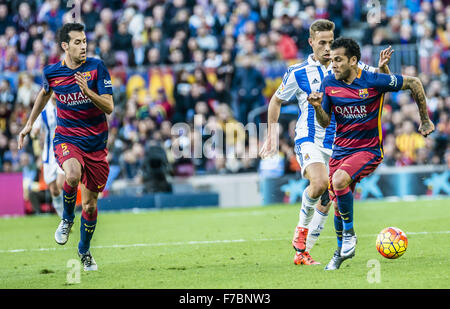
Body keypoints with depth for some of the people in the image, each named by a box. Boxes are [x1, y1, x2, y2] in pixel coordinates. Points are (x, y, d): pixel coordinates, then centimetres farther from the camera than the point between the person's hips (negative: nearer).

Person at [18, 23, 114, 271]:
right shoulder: (51, 72, -2)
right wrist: (30, 123, 22)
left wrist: (88, 92, -29)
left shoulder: (97, 67, -8)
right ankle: (67, 219, -4)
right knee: (73, 175, -35)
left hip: (96, 143, 1)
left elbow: (109, 107, -12)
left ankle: (84, 251, 34)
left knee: (90, 204, 8)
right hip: (66, 139, -1)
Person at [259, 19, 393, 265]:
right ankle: (302, 227, -6)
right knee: (319, 182, -30)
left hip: (336, 144, 4)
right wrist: (272, 135, 9)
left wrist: (382, 67, -13)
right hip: (308, 140, -4)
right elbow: (276, 101, 13)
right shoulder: (298, 73, -1)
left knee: (326, 202, 4)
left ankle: (302, 252, 16)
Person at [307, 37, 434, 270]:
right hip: (340, 150, 5)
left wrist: (425, 120, 3)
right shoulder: (329, 84, -2)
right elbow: (325, 122, 6)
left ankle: (349, 233, -10)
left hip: (368, 150, -5)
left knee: (339, 180, -31)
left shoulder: (373, 81, -14)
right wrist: (318, 107, -16)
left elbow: (414, 83, -3)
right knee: (338, 202, 6)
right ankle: (340, 252, 30)